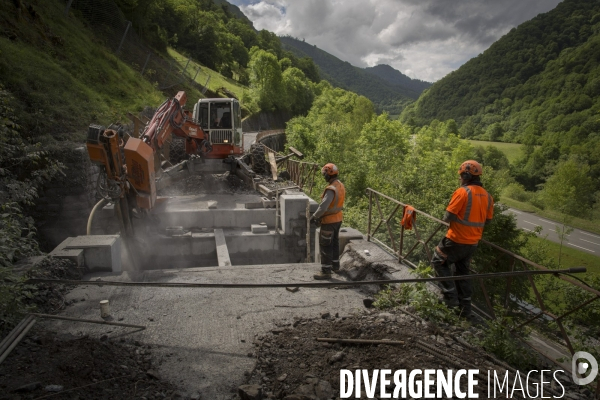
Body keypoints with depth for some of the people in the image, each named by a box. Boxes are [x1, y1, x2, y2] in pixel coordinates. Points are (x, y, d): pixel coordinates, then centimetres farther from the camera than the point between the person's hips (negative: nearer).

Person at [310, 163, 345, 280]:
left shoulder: (331, 189, -27)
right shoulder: (340, 185, 5)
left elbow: (323, 207, -30)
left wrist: (314, 216, -14)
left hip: (329, 221, -10)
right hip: (337, 219, 10)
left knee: (325, 246, -2)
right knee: (334, 243, 22)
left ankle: (326, 271, 2)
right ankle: (335, 265, 36)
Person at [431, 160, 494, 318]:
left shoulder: (462, 192, -19)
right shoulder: (487, 196, 4)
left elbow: (448, 217, -18)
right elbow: (487, 220, 13)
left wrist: (455, 218, 4)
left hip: (456, 240, -7)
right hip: (473, 243, 7)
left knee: (439, 262, 14)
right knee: (463, 272, 20)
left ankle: (451, 296, 8)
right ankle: (465, 307, 25)